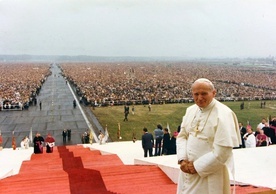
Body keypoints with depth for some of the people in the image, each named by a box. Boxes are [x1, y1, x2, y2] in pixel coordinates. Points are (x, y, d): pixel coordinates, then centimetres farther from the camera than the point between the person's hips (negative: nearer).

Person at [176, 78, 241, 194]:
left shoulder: (223, 114, -17)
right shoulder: (190, 110, 3)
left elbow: (223, 152, -21)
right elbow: (182, 136, 8)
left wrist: (197, 167, -16)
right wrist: (182, 160, -7)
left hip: (209, 175, -6)